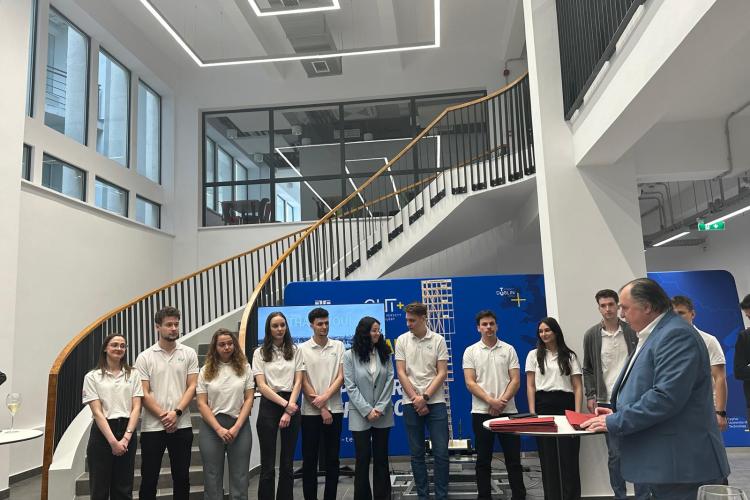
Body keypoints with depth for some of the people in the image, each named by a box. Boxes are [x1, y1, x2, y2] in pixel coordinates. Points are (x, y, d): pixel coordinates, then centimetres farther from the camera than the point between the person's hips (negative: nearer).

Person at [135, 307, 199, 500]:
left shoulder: (189, 354, 3)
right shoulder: (145, 357, -1)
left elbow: (192, 387, -1)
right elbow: (143, 393, -5)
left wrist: (176, 413, -13)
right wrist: (162, 416, -12)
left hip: (182, 426, 1)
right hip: (152, 427, -1)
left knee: (182, 477, 10)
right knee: (149, 478, 7)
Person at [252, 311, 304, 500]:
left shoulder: (295, 351, 7)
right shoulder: (260, 353, 2)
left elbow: (298, 382, 1)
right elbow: (261, 386, -5)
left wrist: (289, 409, -11)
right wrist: (284, 403, -14)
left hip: (291, 406, 2)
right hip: (269, 406, -2)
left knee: (287, 463, 8)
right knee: (268, 465, 0)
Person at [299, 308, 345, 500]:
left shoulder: (339, 346, 4)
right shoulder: (302, 349, -2)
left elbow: (341, 377, -1)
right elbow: (303, 382, -5)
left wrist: (325, 397, -16)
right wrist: (321, 408, -8)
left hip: (335, 409, 2)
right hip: (310, 411, -2)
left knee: (332, 459, 9)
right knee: (309, 459, 4)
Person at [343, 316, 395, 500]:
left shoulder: (385, 354, 6)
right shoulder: (350, 355, -2)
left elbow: (389, 382, 0)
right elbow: (351, 387, -7)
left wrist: (380, 408, -11)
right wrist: (367, 410, -14)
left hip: (382, 415, 2)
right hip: (360, 415, -2)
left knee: (381, 459, 8)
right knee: (362, 459, 3)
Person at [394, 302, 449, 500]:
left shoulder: (438, 340, 0)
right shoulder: (402, 340, 3)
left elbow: (442, 373, -4)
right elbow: (401, 373, -1)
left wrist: (424, 397, -11)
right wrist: (415, 399, -8)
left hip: (435, 402, -1)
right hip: (410, 403, 1)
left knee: (441, 452, -1)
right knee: (416, 453, 8)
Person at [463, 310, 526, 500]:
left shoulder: (509, 350, 6)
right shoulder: (470, 351, 3)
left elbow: (515, 381, 0)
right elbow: (470, 383, -4)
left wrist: (501, 402, -12)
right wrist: (491, 401, -15)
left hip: (508, 411, 1)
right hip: (481, 412, 0)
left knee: (513, 458, 4)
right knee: (483, 460, 6)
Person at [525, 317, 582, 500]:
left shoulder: (569, 356, 9)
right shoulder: (534, 355, 9)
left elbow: (578, 387, 5)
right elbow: (530, 386, 5)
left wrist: (577, 413, -6)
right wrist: (532, 412, -3)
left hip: (565, 404, 0)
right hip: (543, 405, 0)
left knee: (569, 455, -2)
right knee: (547, 456, 5)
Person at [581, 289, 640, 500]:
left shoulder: (633, 331, 1)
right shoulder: (591, 335, 2)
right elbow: (588, 369, 7)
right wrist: (591, 396, 0)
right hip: (607, 402, 0)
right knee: (614, 454, 5)